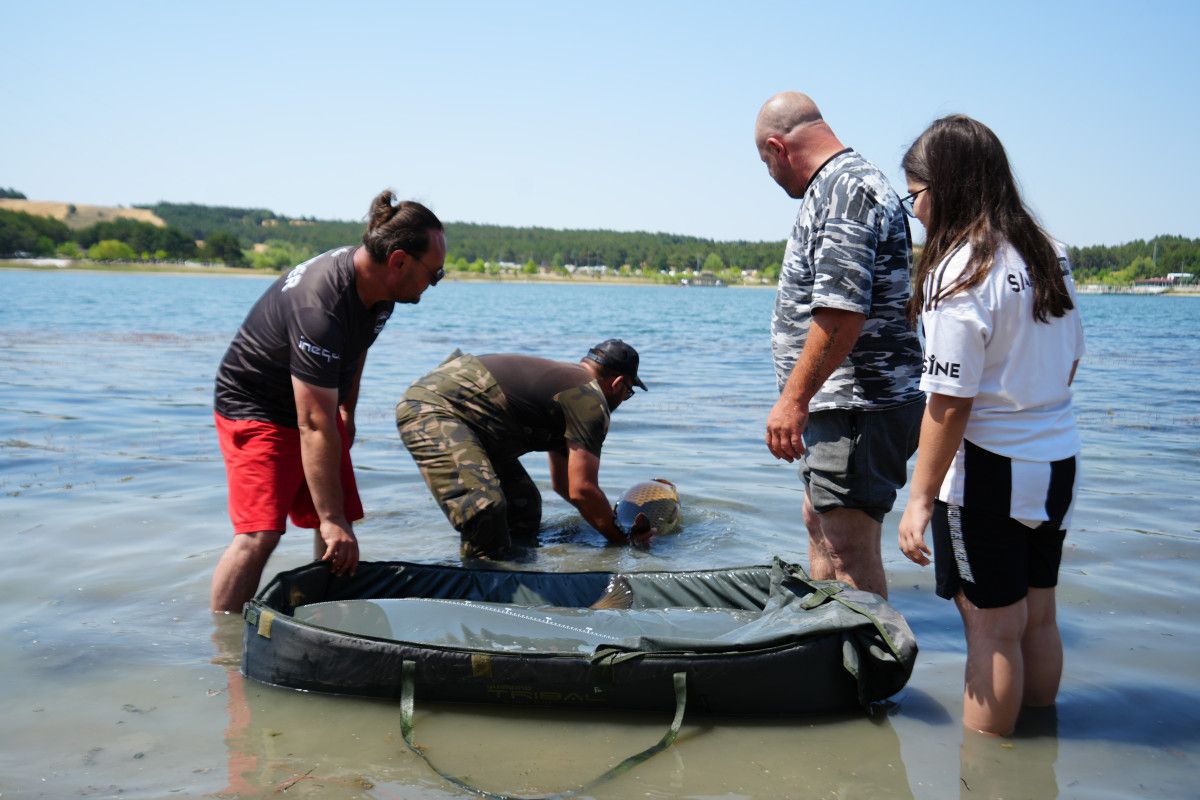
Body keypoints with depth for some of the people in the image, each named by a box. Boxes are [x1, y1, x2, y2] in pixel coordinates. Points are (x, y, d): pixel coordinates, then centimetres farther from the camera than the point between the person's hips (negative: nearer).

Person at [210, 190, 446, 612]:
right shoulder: (321, 307, -36)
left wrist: (347, 410, 24)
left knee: (341, 525, 8)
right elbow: (314, 426, -36)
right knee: (259, 535, -18)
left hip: (318, 405, 9)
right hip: (255, 407, -9)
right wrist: (331, 519, -33)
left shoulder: (380, 289, -9)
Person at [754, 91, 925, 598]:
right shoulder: (839, 186, 17)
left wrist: (794, 397, -23)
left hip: (860, 404, -12)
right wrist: (803, 397, 26)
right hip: (841, 402, 12)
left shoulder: (846, 187, -17)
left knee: (849, 555, -7)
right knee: (819, 523, 22)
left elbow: (841, 312, -27)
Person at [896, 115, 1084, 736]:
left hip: (990, 471, -8)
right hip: (1058, 463, 8)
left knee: (992, 626, 1)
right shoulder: (1050, 255, 7)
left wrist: (922, 497, -16)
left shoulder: (959, 273, -18)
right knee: (1037, 616, 18)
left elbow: (950, 404, -21)